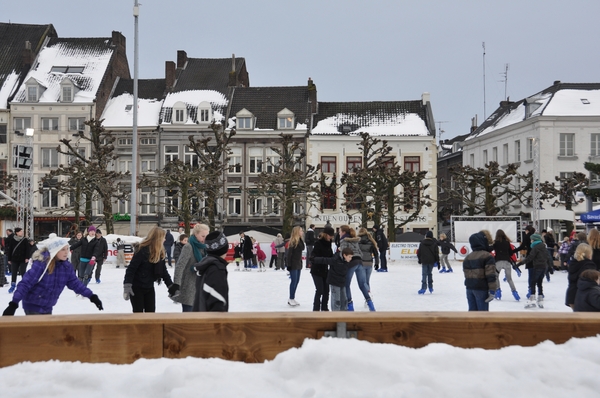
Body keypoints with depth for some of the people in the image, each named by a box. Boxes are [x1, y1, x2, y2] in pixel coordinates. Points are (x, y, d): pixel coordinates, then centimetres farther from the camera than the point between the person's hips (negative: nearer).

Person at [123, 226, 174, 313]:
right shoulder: (142, 251, -23)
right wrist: (127, 286, -29)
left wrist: (171, 286, 4)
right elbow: (131, 268, -23)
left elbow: (164, 270, 7)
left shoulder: (160, 253, -1)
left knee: (151, 312, 9)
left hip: (149, 287, 7)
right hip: (137, 287, -7)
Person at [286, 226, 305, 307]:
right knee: (294, 281, -4)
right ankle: (291, 299, 4)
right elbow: (289, 253, -18)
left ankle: (292, 298, 20)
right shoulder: (293, 241, -17)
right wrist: (289, 264, -19)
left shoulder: (300, 241, 10)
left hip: (298, 263, 9)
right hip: (293, 264, -9)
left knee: (296, 281, 12)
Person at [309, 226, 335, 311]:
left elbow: (330, 255, 12)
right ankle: (316, 309, 3)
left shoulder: (328, 243, 5)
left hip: (325, 270, 7)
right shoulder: (318, 243, -17)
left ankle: (324, 308, 24)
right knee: (319, 290, -7)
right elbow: (313, 256, -22)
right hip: (317, 270, -7)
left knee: (326, 290, 11)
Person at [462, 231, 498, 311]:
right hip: (481, 288, -7)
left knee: (472, 310, 12)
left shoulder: (467, 257, 12)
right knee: (483, 311, -2)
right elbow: (491, 275, -15)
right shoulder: (487, 256, -10)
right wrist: (492, 290, -14)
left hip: (469, 287, 7)